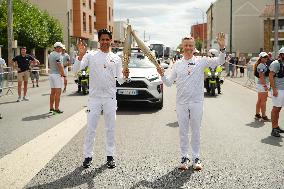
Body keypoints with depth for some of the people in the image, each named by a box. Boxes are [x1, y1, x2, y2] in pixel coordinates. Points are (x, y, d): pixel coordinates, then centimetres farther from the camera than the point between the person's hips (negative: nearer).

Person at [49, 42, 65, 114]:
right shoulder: (57, 55, -15)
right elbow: (60, 66, -19)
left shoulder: (50, 54, 14)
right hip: (57, 75, -9)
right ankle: (56, 109, -4)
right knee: (58, 93, -5)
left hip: (51, 74, 9)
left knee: (52, 92, 13)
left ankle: (51, 108, 16)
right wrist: (64, 75, -15)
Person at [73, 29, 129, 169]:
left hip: (110, 98, 1)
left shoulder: (116, 58, 6)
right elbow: (76, 68, -10)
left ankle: (110, 156, 18)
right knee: (91, 128, 4)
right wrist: (81, 55, -25)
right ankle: (88, 156, 15)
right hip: (94, 97, -1)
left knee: (111, 128, 8)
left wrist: (125, 75, -19)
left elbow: (120, 80, 3)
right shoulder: (91, 56, 1)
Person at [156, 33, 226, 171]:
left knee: (196, 131, 7)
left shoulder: (201, 61, 0)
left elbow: (220, 61, -8)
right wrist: (162, 75, -9)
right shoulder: (177, 64, 6)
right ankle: (184, 158, 20)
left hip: (197, 102, -2)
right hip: (181, 102, 2)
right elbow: (169, 83, 9)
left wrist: (222, 48, -23)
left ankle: (196, 158, 18)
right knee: (183, 131, 9)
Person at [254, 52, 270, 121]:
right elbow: (261, 76, -23)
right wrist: (265, 85, -25)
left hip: (263, 84, 10)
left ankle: (257, 114, 22)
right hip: (262, 85, -10)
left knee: (259, 100, 14)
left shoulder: (264, 65, 14)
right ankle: (264, 116, 2)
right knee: (263, 101, -4)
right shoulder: (261, 65, -17)